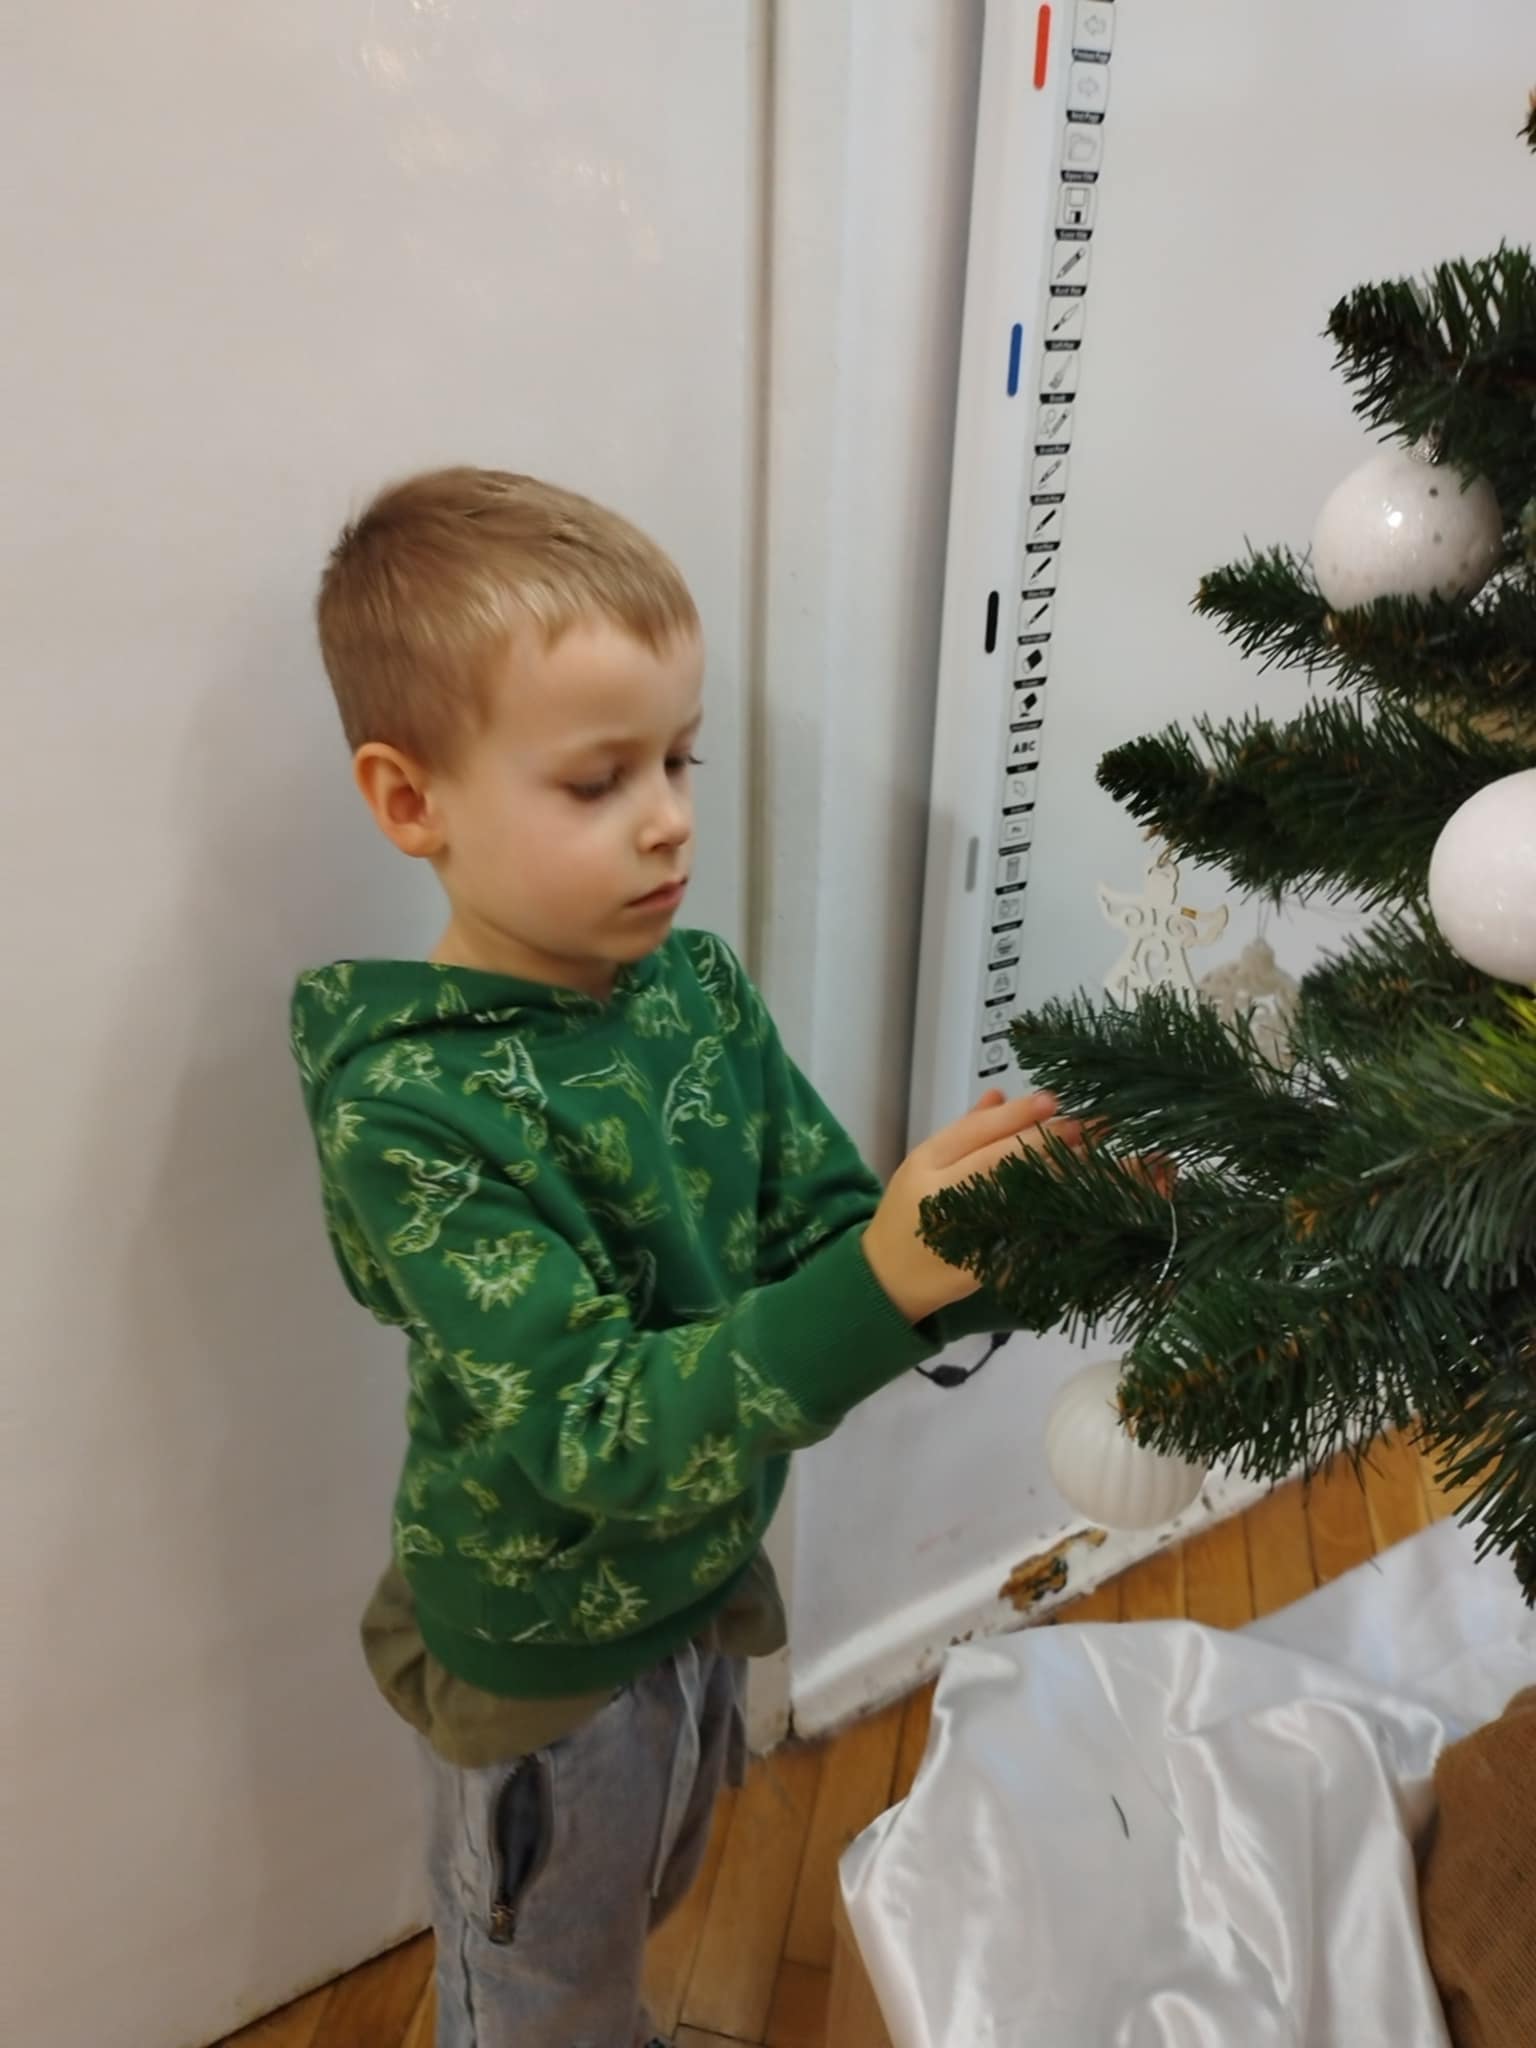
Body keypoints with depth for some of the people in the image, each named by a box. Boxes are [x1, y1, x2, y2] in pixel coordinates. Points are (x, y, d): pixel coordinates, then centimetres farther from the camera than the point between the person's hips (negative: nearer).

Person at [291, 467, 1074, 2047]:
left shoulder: (697, 986, -12)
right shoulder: (411, 1105, -31)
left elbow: (824, 1237, -10)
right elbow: (597, 1435, -35)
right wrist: (886, 1280, -47)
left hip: (703, 1587, 6)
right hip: (540, 1664, -6)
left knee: (636, 1916, 35)